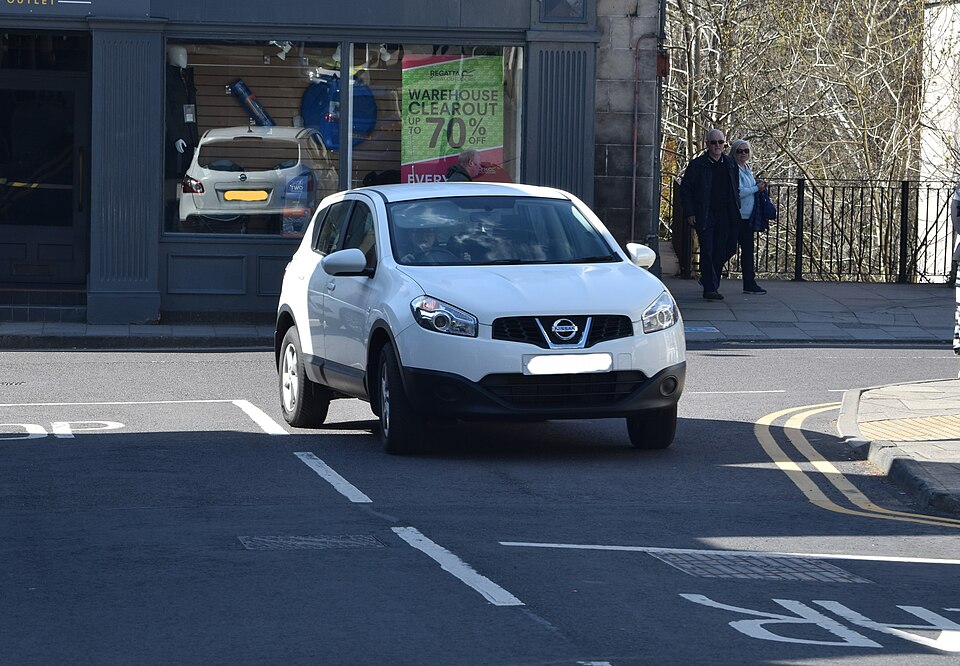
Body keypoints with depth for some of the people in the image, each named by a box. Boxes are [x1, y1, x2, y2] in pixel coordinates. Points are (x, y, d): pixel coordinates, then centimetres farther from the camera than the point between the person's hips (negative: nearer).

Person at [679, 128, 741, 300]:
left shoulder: (730, 164, 11)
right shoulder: (697, 165, -2)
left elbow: (735, 188, 20)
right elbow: (685, 188, -1)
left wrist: (736, 208, 9)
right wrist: (690, 213, -8)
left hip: (725, 215, 4)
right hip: (704, 215, -4)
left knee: (721, 252, 5)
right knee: (707, 252, -7)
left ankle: (708, 280, 26)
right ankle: (710, 288, -6)